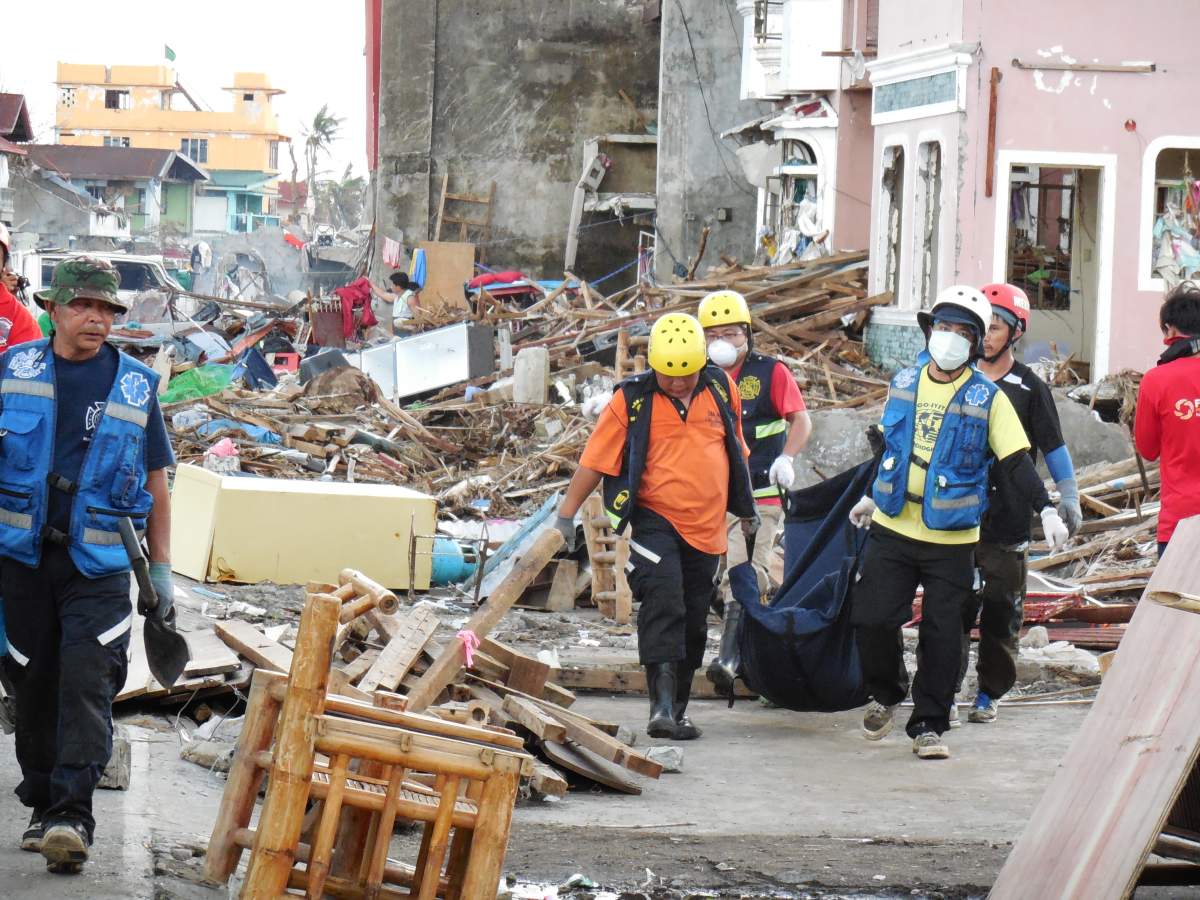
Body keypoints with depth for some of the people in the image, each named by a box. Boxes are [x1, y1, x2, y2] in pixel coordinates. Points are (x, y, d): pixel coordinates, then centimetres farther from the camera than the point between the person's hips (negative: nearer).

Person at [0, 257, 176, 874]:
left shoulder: (135, 385, 7)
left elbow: (155, 483, 13)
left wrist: (161, 568, 10)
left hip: (98, 566, -1)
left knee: (86, 684, -12)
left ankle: (70, 817, -17)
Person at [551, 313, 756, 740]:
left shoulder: (722, 389, 5)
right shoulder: (631, 400, -6)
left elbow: (736, 452, 20)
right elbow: (594, 461, -2)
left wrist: (746, 509, 27)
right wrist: (566, 516, -3)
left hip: (706, 527, 4)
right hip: (656, 519, -4)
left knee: (692, 623, 9)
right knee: (663, 601, -23)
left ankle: (677, 711, 21)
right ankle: (662, 704, -27)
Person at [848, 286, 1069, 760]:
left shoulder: (988, 398, -4)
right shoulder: (904, 383, 7)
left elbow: (1016, 462, -7)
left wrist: (1046, 510, -19)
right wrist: (870, 497, 31)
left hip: (951, 540, -2)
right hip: (891, 530, 2)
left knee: (941, 634, 0)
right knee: (871, 617, -4)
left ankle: (929, 725, 11)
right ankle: (885, 693, 23)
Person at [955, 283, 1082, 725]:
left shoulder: (1029, 388, 2)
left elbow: (1054, 447, 7)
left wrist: (1068, 499, 4)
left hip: (1007, 519, -2)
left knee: (1000, 613, 3)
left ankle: (989, 694, 14)